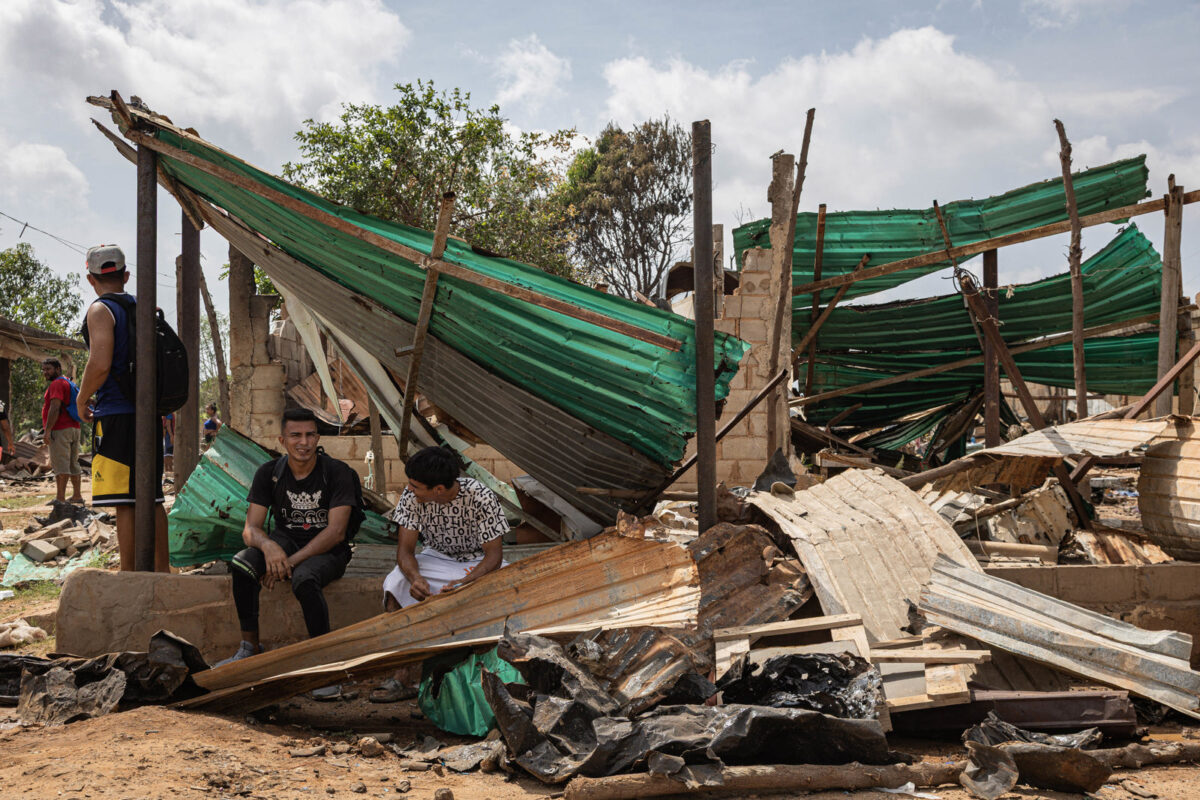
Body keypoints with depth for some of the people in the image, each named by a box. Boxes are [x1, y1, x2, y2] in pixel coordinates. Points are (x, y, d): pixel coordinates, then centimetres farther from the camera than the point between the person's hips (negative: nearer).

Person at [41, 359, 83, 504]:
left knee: (60, 465, -11)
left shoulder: (57, 384, -9)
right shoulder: (69, 383, 22)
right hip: (74, 428, 10)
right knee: (73, 464, 12)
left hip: (60, 430, -10)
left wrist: (47, 430, -20)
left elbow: (55, 407, -19)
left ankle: (60, 498, -14)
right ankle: (77, 496, 15)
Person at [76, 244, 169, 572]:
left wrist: (82, 399, -2)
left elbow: (100, 364, -19)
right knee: (152, 499, 13)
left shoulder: (100, 310, -7)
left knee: (124, 502, -5)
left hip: (116, 416, -7)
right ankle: (162, 570, 17)